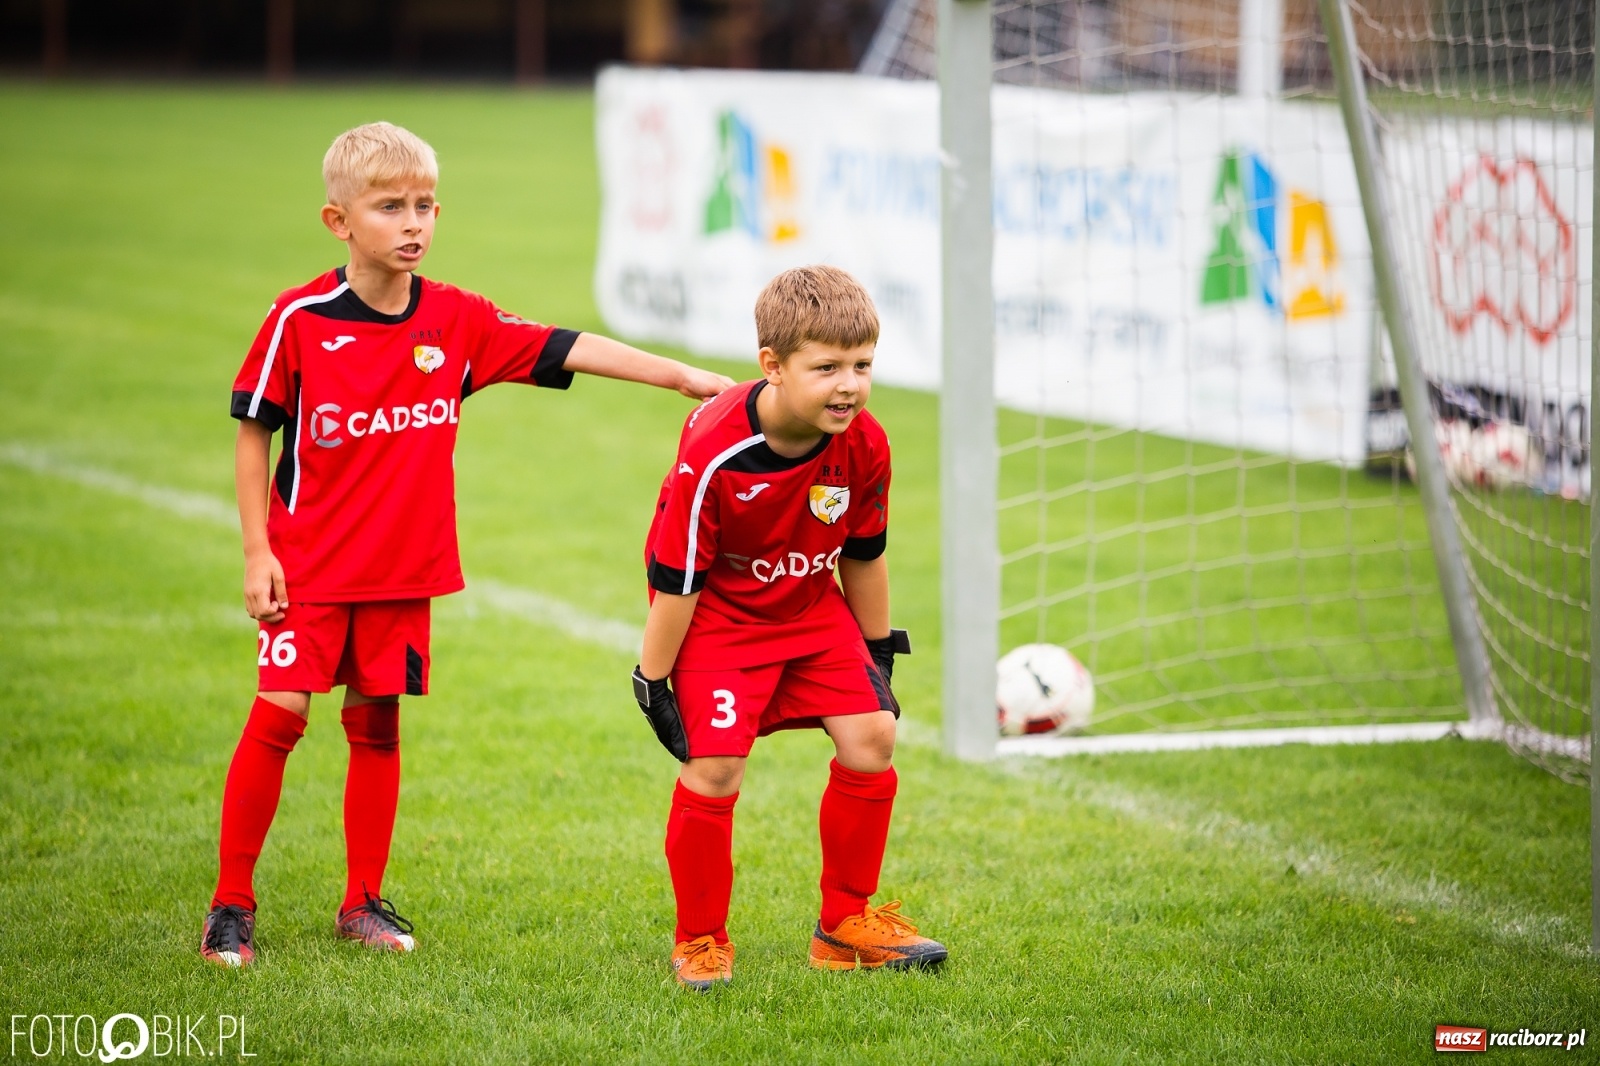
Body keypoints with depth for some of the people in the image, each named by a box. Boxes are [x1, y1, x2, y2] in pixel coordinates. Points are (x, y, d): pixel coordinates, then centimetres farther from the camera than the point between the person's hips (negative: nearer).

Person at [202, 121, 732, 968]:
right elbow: (254, 432, -1)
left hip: (404, 569, 3)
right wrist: (257, 550, -5)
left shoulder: (456, 321, 0)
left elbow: (570, 350, -3)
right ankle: (231, 905, 2)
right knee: (278, 717, -7)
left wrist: (686, 376, -9)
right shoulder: (300, 320, -9)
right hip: (309, 564, -3)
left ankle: (363, 903, 20)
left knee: (377, 725, 9)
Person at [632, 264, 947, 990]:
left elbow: (864, 553, 3)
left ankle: (847, 924, 12)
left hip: (811, 609, 5)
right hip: (718, 614, -5)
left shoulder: (863, 446, -15)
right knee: (713, 763, -16)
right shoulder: (713, 452, -31)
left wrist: (878, 648, 11)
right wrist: (654, 678, -16)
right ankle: (700, 942, 4)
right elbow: (676, 576, -22)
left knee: (871, 734, -4)